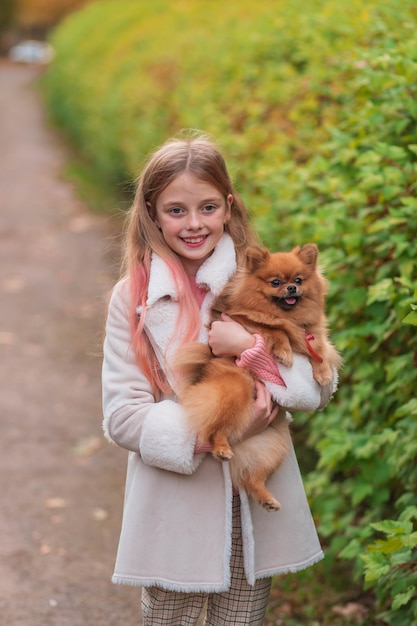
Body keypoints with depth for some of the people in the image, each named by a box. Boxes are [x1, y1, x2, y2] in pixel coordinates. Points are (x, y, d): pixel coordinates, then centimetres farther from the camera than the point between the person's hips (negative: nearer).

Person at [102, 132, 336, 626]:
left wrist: (253, 348, -17)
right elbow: (122, 417, -8)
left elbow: (318, 388, -1)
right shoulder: (133, 297, -4)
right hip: (173, 510, -1)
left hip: (255, 509, 1)